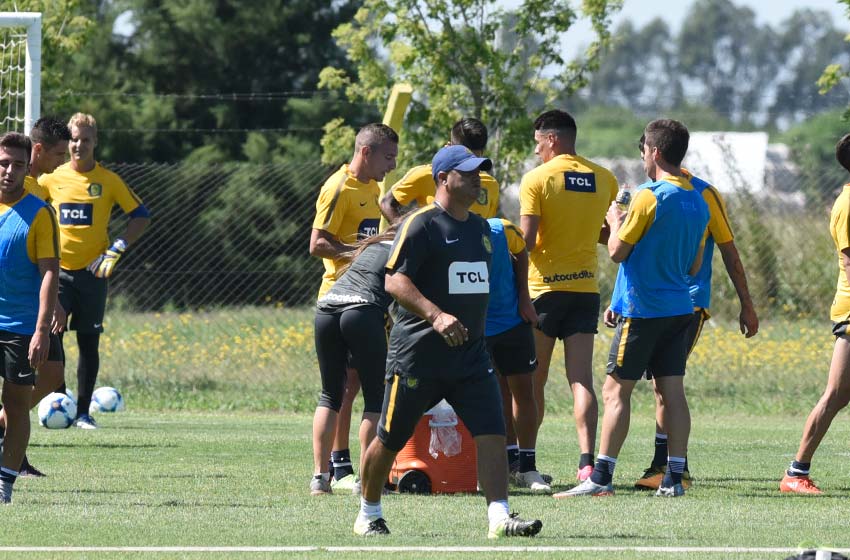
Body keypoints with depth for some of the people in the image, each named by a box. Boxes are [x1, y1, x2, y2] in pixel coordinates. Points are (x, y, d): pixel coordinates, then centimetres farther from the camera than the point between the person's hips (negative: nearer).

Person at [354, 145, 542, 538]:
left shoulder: (480, 228, 15)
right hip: (418, 354, -6)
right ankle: (368, 514, 24)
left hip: (471, 356, 6)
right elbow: (394, 281, -20)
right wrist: (436, 315, -32)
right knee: (390, 440, 5)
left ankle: (499, 517, -16)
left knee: (491, 431, -10)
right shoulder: (421, 225, -11)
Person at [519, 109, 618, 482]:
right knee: (581, 379, -2)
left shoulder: (537, 179, -9)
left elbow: (526, 240, -14)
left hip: (543, 287, -3)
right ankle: (587, 460, -15)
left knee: (533, 382, 7)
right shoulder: (604, 180, 5)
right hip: (586, 286, 3)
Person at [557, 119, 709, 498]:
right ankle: (674, 478, 2)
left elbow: (617, 251, -10)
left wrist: (616, 222, 9)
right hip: (679, 307, 7)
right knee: (672, 392, 6)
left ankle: (601, 477, -7)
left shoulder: (650, 198, -14)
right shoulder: (698, 203, 10)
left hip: (641, 310, -7)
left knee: (616, 391, -4)